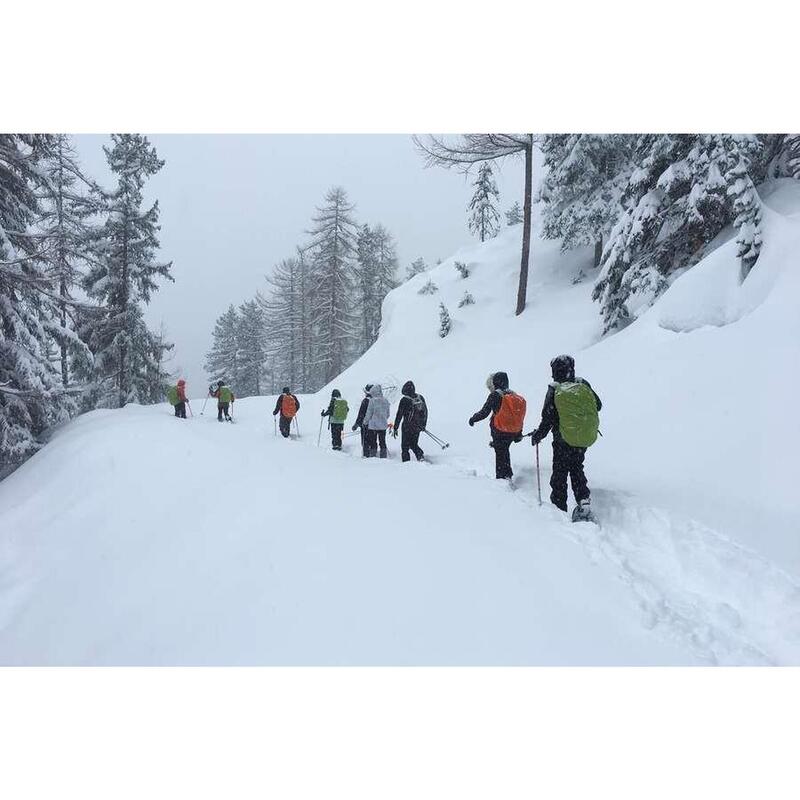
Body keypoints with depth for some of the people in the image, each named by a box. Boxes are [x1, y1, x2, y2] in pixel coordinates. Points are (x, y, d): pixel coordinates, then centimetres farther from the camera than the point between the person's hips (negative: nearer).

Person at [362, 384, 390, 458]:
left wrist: (365, 422, 4)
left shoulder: (372, 400, -12)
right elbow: (387, 414, 11)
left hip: (373, 425, -5)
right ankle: (384, 458, 14)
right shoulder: (386, 401, 3)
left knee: (372, 443, 3)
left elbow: (369, 413, -9)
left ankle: (372, 457, 2)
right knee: (383, 442, 11)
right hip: (383, 425, 5)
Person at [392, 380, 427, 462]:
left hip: (408, 427, -5)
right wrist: (424, 425, 23)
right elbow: (425, 412, 12)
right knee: (414, 444, 21)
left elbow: (399, 415, -11)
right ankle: (420, 455, -1)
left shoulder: (404, 400, -13)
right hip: (418, 427, 5)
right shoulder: (421, 398, 3)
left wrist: (395, 428, -5)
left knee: (405, 447, 6)